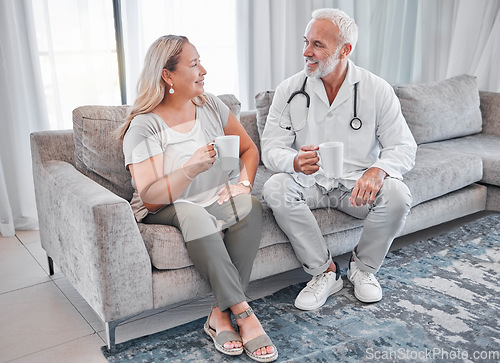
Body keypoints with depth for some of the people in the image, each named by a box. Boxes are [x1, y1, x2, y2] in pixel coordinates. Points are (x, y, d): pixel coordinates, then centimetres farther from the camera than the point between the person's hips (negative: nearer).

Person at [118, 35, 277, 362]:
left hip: (216, 203, 5)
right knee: (195, 215, -38)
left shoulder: (211, 105, 5)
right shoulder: (144, 126, -11)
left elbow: (249, 149, 12)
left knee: (250, 206, -27)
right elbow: (150, 198, -19)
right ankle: (244, 314, -30)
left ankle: (222, 313, -24)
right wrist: (192, 169, -36)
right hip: (165, 212, -4)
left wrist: (243, 183, -8)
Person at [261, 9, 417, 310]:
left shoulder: (377, 90, -5)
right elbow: (271, 148, -7)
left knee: (397, 195, -29)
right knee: (275, 188, -29)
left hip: (358, 185, 0)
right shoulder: (289, 91, -3)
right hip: (309, 183, 1)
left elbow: (403, 147, -6)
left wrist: (377, 170, -29)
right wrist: (296, 162, -32)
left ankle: (364, 266, 1)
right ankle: (325, 271, -12)